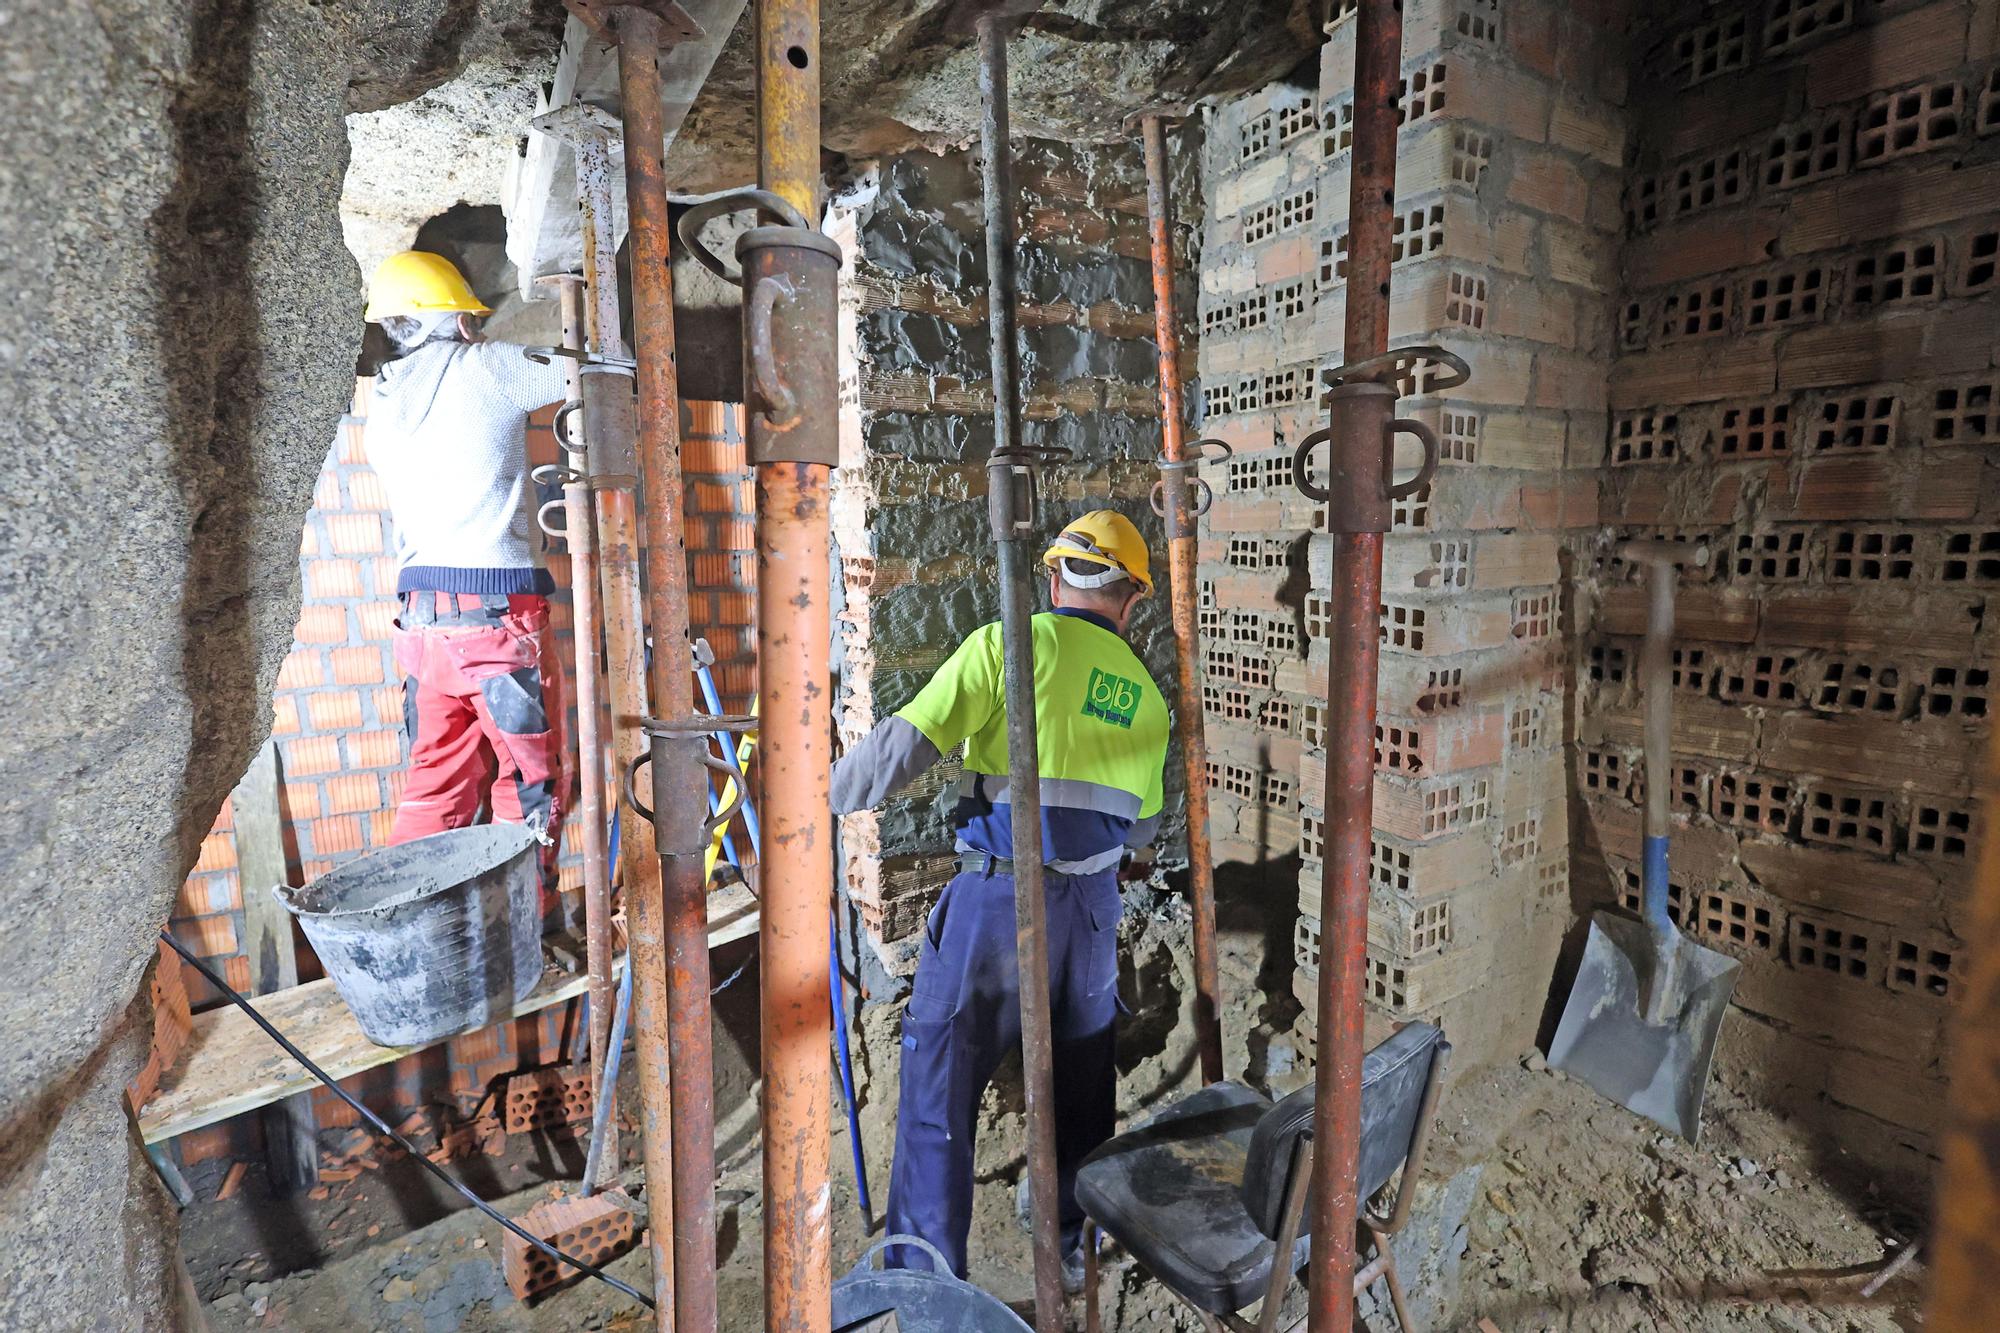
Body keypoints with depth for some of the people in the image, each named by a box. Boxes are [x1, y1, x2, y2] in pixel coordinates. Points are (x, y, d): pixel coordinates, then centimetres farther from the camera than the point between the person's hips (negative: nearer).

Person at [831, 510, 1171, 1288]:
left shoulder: (1011, 644, -8)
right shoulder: (1146, 696, 8)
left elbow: (905, 743, -16)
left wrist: (820, 806, -4)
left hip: (996, 901, -5)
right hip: (1091, 909, 6)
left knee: (938, 1089, 9)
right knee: (1079, 1088, 23)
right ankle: (1071, 1248, 39)